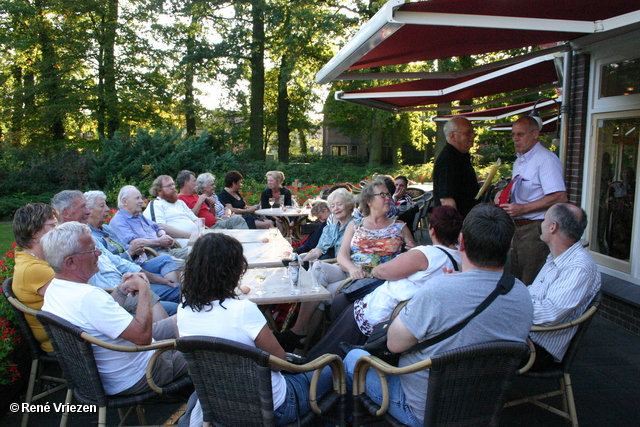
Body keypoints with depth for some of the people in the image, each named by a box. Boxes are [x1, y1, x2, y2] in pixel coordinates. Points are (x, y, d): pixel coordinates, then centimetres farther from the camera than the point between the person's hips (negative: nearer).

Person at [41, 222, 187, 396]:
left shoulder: (53, 288, -3)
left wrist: (121, 290, -2)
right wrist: (144, 288, -23)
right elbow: (143, 335, -34)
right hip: (134, 379, -9)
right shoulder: (88, 297, -35)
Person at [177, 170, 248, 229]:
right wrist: (199, 202, -14)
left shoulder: (195, 196, 26)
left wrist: (212, 205, 8)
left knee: (237, 219, -13)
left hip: (215, 223, 9)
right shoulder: (180, 198, -4)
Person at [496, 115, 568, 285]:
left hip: (536, 230, -9)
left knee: (531, 286, -4)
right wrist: (504, 194, 8)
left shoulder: (546, 159, -13)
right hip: (518, 229, 9)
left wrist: (522, 208, -20)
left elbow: (559, 197, -22)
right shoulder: (519, 161, 18)